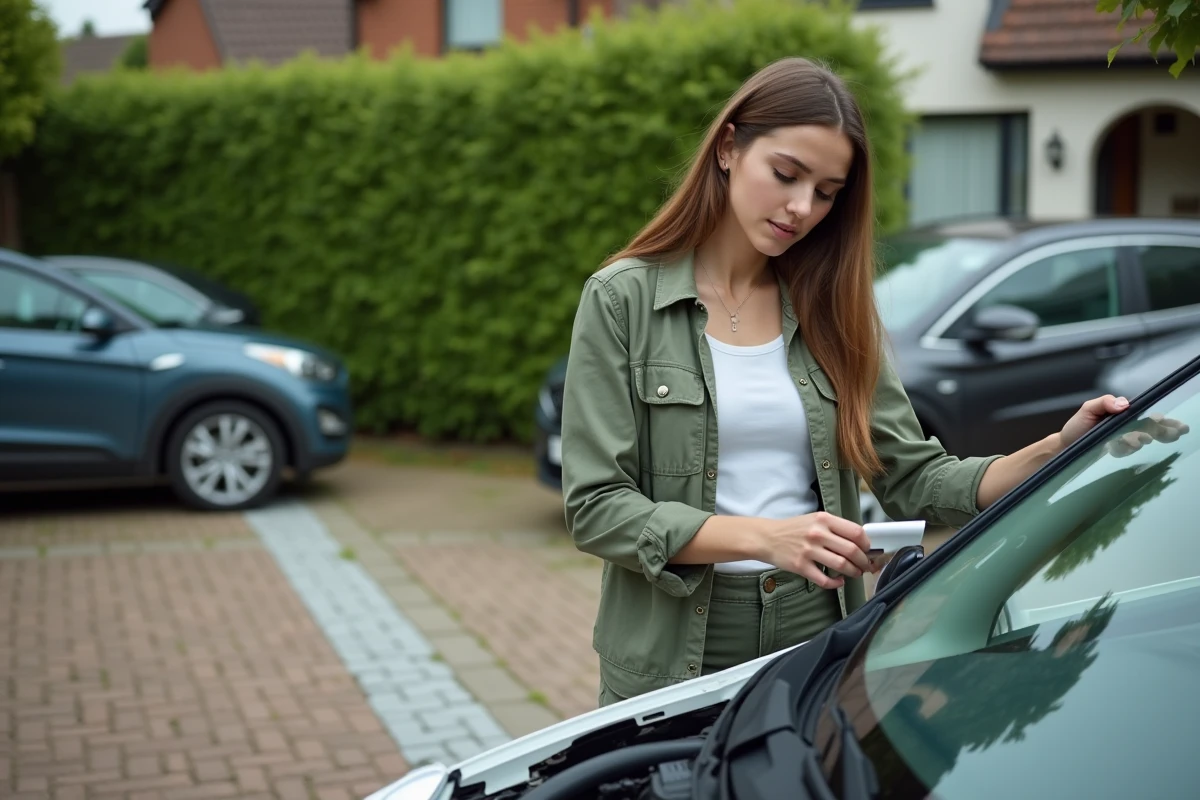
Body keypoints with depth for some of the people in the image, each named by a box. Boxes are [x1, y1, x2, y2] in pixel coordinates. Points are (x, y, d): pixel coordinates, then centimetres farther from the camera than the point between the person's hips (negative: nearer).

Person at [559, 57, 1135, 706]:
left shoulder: (831, 311, 5)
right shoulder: (622, 298, -7)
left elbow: (915, 480, 2)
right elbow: (596, 508, -13)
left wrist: (1056, 450, -12)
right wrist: (763, 538, -23)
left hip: (819, 645, 3)